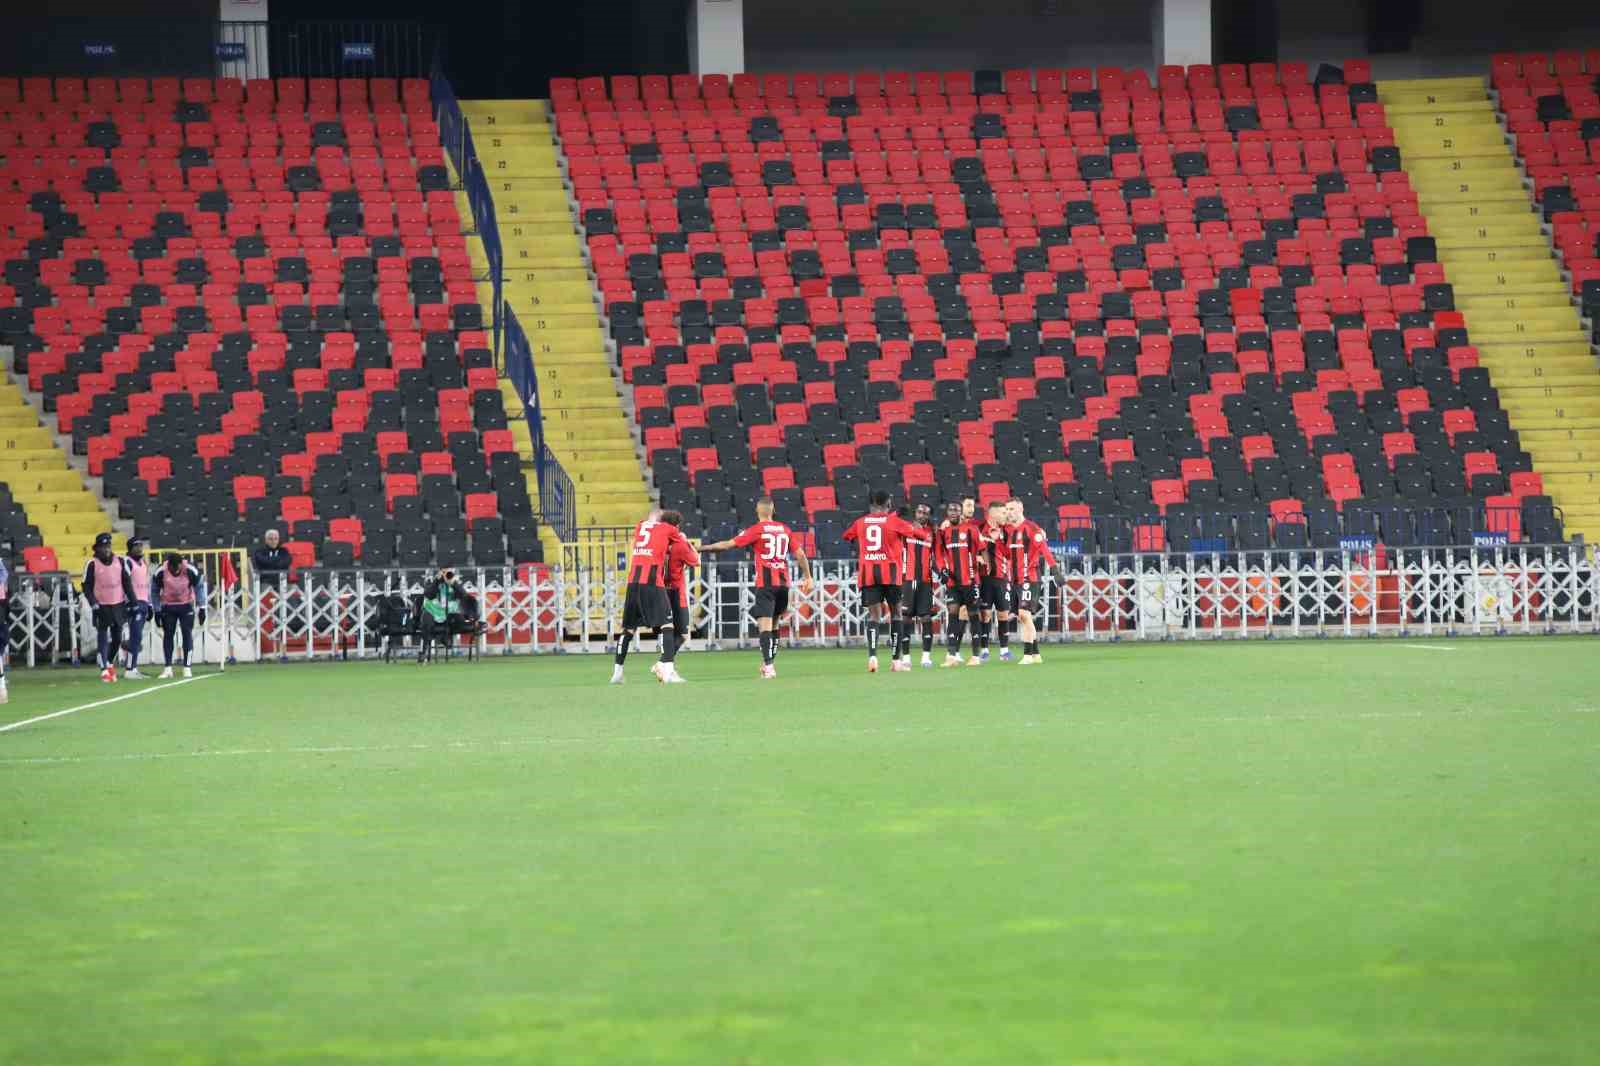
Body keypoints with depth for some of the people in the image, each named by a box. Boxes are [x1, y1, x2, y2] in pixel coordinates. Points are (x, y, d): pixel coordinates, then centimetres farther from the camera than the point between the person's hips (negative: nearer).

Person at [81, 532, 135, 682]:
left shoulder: (119, 561, 5)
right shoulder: (92, 564, -6)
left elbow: (126, 582, 9)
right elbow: (87, 586, -5)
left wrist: (132, 601, 3)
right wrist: (93, 603, -16)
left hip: (118, 605, 4)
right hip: (102, 606, -4)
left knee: (117, 638, 10)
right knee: (102, 637, -7)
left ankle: (110, 663, 31)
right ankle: (104, 670, -7)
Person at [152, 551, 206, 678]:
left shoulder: (190, 570, -23)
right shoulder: (161, 572, -21)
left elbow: (199, 587, -8)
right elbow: (154, 591, -4)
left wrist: (202, 608, -8)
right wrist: (157, 611, -3)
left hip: (186, 605, -1)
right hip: (168, 605, 1)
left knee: (187, 634, -7)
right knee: (168, 635, -2)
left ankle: (187, 668, -3)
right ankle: (167, 668, 3)